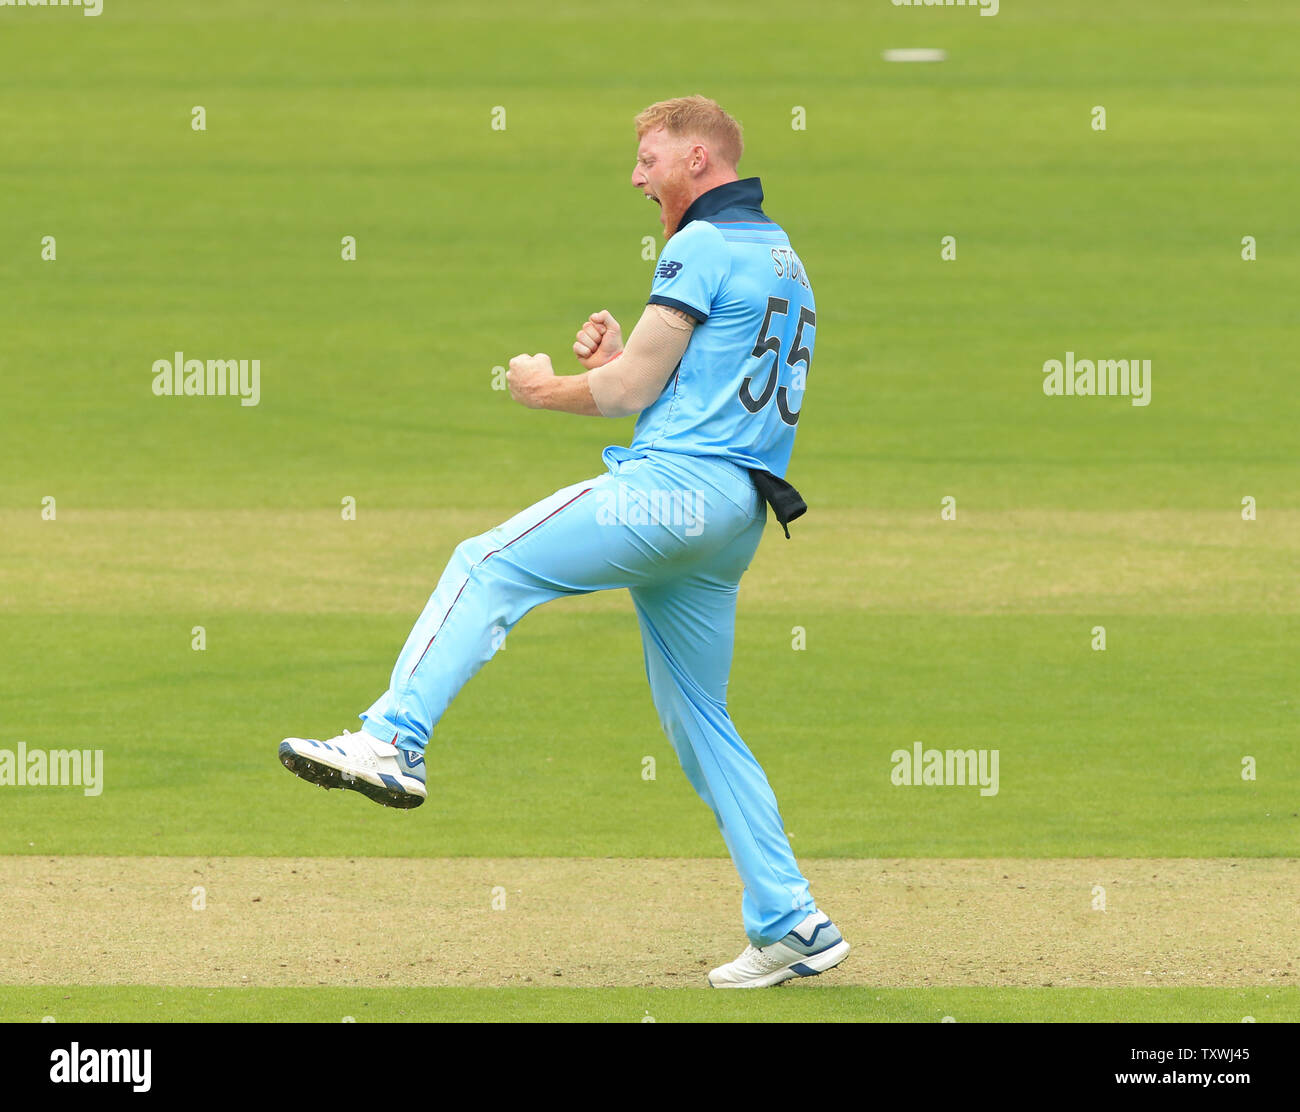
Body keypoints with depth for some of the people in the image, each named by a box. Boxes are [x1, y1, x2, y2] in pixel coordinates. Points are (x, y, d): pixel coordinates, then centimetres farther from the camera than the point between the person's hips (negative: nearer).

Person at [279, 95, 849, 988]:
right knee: (700, 722, 12)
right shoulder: (783, 259, 25)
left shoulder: (702, 246, -5)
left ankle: (393, 741, -27)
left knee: (487, 568, -12)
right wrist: (621, 360, 16)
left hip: (676, 482, -9)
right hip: (739, 515, 9)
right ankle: (793, 926, 8)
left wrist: (547, 392, 10)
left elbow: (631, 392, -7)